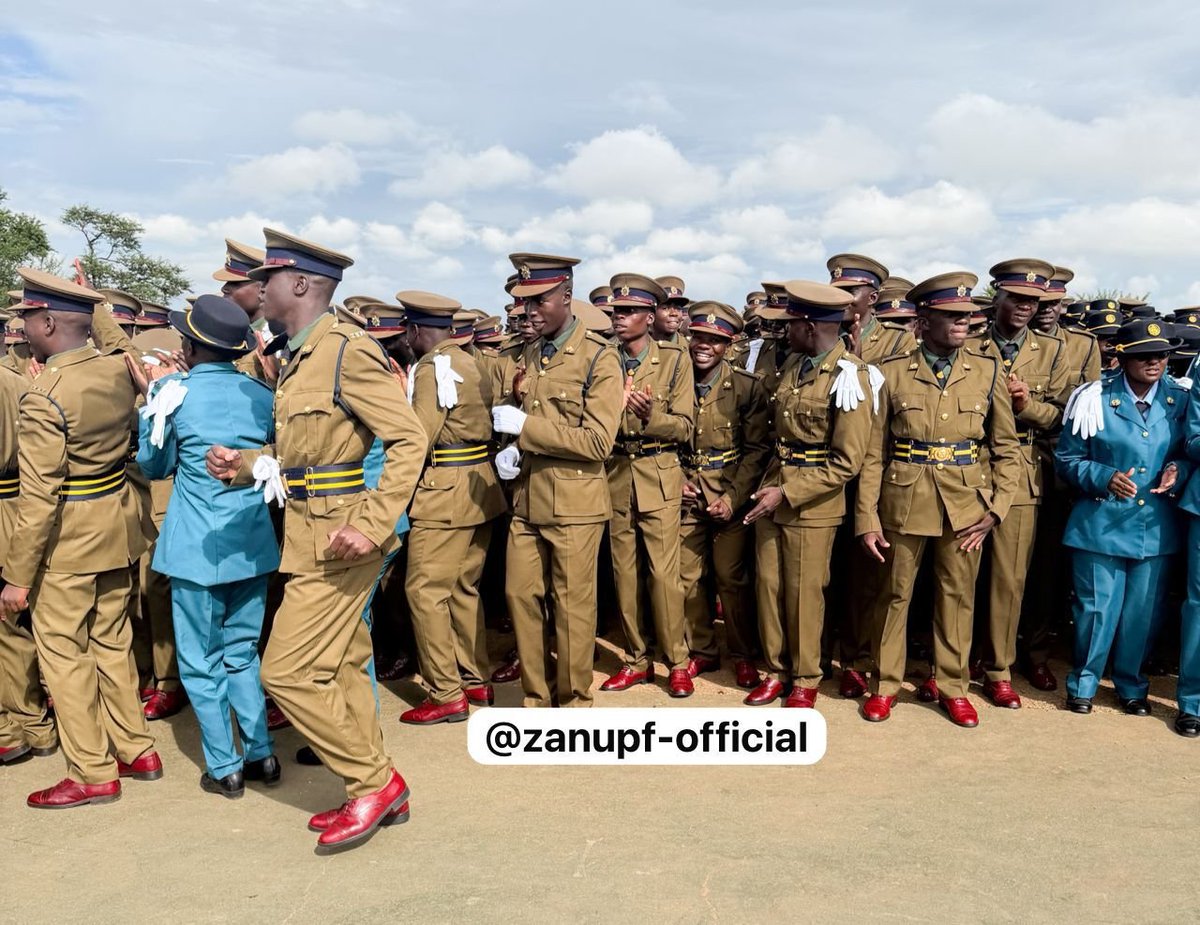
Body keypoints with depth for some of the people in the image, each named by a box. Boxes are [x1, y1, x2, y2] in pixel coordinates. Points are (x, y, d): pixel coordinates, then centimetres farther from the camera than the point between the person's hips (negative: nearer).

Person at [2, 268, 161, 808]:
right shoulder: (116, 369, -2)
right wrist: (85, 301, 34)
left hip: (68, 536, -7)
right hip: (117, 520, 7)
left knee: (62, 650, 6)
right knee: (112, 641, 18)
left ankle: (93, 774, 15)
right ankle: (136, 750, 27)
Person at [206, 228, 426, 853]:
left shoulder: (348, 349, -15)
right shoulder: (295, 356, 13)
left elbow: (409, 439, -20)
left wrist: (373, 525, -25)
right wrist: (244, 466, 1)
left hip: (338, 538, -9)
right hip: (308, 533, 9)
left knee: (288, 671, -5)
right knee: (340, 668, 15)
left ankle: (375, 782, 11)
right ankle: (374, 789, 28)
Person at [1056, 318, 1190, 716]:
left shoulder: (1181, 399, 2)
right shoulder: (1095, 399, -6)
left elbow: (1190, 453, 13)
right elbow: (1068, 459, -1)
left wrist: (1178, 471, -9)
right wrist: (1106, 478, -17)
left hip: (1157, 527, 3)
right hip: (1102, 524, -3)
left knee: (1143, 612, 12)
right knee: (1097, 609, 3)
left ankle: (1131, 685, 32)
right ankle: (1083, 684, 24)